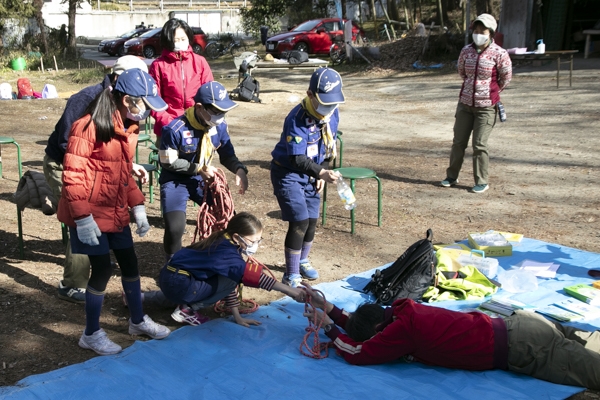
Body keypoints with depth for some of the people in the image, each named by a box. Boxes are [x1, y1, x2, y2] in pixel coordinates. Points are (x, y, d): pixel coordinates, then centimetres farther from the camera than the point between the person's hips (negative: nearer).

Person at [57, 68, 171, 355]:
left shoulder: (128, 127, 7)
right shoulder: (90, 126, -21)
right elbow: (72, 175, -21)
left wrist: (137, 206, 6)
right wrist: (82, 218, -23)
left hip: (115, 212, 8)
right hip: (90, 214, -8)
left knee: (129, 262, 14)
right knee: (102, 269, -1)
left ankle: (138, 321, 34)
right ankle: (91, 334, 19)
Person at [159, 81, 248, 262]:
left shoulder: (220, 126, -9)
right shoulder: (175, 129, -25)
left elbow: (227, 155, 1)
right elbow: (168, 162, -16)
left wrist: (239, 170, -20)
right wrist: (199, 168, -22)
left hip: (202, 180, 5)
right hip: (175, 181, -5)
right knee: (175, 228, -21)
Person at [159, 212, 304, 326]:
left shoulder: (224, 243, 4)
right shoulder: (226, 252, -22)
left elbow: (229, 280, 10)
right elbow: (254, 276, -31)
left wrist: (237, 316, 11)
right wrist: (290, 290, -31)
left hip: (174, 276, 9)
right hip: (177, 284, -9)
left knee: (230, 278, 10)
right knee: (230, 280, -12)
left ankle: (188, 304, 10)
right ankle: (187, 309, -3)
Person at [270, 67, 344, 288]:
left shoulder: (333, 113, -6)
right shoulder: (297, 119, -28)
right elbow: (297, 159, -31)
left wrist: (322, 173, 2)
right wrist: (321, 172, -43)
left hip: (310, 174, 7)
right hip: (288, 173, -7)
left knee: (312, 221, 11)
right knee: (299, 222, -13)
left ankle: (302, 261, 37)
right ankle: (291, 275, 2)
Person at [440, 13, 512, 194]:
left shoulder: (499, 54, -12)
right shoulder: (466, 51, 1)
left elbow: (506, 77, 2)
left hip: (486, 106, -4)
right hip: (465, 104, 4)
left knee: (479, 145, -3)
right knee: (458, 142, 11)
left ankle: (482, 182, 10)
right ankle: (452, 176, 26)